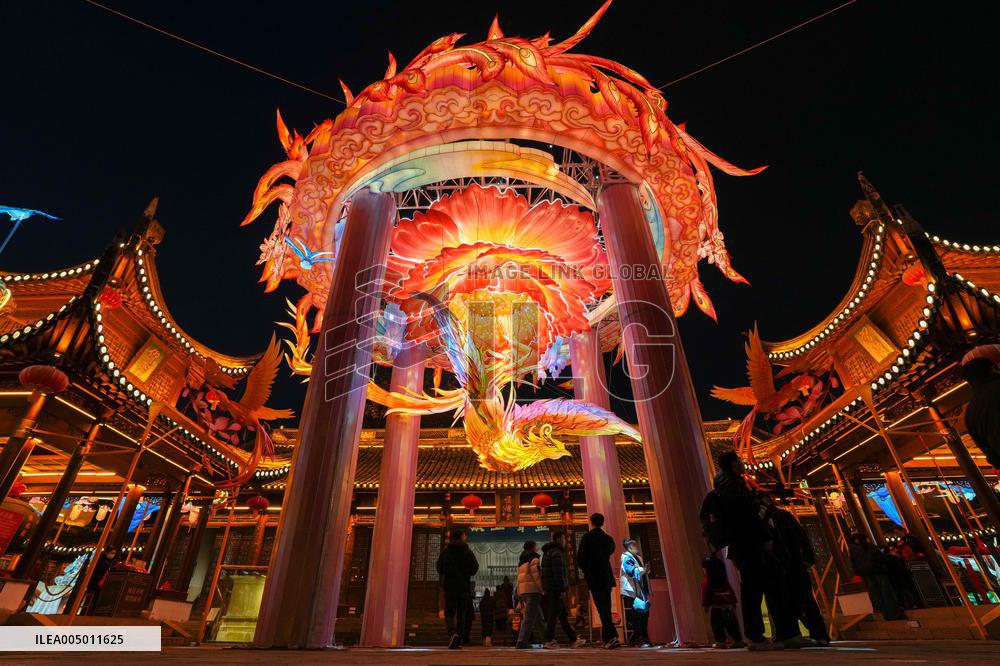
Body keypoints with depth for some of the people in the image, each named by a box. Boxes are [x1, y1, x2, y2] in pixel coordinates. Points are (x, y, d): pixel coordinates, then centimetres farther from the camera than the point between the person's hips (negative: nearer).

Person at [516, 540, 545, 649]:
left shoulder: (522, 561, 23)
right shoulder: (534, 558, -4)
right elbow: (536, 575, -13)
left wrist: (519, 594, 21)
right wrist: (542, 590, -13)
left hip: (523, 590, 9)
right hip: (533, 589, -9)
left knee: (538, 615, 16)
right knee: (529, 617, -8)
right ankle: (522, 642, -11)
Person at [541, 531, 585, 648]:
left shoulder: (547, 552, 21)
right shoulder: (557, 552, -11)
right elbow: (558, 573, -19)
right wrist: (563, 589, -19)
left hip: (548, 589, 10)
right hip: (556, 589, -10)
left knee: (563, 615, 11)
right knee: (553, 614, -5)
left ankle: (573, 639, 16)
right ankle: (549, 641, -2)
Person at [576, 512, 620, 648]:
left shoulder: (587, 537, -6)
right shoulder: (609, 539, 10)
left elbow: (580, 559, -7)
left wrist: (586, 570, 12)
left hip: (594, 577, -5)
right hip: (607, 577, 5)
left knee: (602, 608, -7)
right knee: (606, 607, 13)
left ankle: (612, 636, -18)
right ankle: (606, 637, 16)